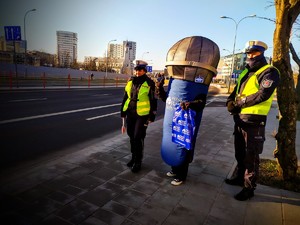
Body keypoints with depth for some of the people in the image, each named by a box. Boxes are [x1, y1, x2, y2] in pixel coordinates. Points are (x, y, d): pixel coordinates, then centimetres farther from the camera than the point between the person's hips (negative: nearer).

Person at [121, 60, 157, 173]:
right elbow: (125, 97, 15)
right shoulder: (131, 81, 9)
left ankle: (138, 161, 12)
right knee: (132, 136, 15)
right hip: (130, 113, 6)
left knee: (138, 138, -3)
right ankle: (133, 157, 33)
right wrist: (123, 112, 15)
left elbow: (153, 101, -6)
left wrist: (152, 116, -8)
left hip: (142, 114, -5)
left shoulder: (149, 83, -7)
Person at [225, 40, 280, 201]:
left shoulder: (269, 72, -7)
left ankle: (249, 188, 14)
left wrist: (241, 102, -13)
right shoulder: (246, 72, 17)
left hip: (254, 121, -8)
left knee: (251, 156, 1)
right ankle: (240, 177, 37)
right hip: (240, 118, 8)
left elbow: (263, 95, -22)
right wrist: (230, 102, -6)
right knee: (240, 152, 19)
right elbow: (235, 92, 15)